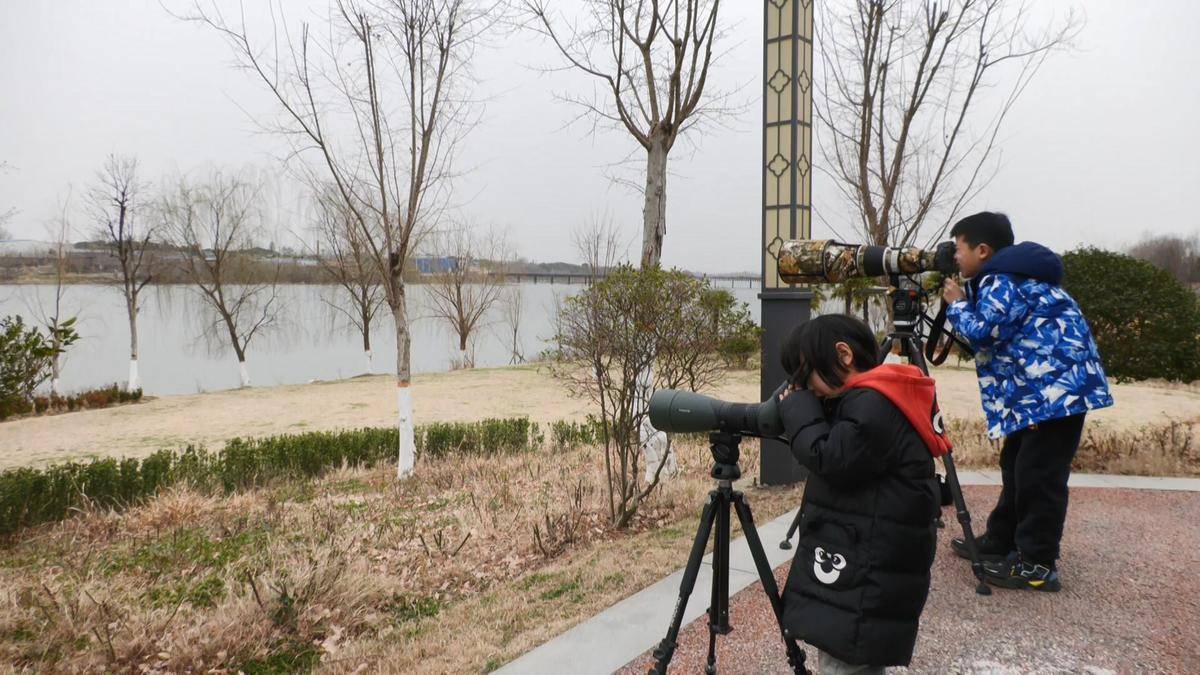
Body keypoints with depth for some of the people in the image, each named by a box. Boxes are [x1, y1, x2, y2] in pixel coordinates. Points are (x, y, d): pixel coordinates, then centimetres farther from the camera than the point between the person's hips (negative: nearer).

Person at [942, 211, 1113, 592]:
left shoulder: (1001, 281, -13)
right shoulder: (1005, 277, 18)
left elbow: (984, 332, -21)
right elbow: (993, 334, 21)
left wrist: (956, 305, -5)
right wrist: (963, 305, 10)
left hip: (1057, 386, -11)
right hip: (1040, 389, 11)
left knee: (1038, 475, -8)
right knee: (1016, 466, 17)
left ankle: (1037, 566, -3)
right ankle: (1001, 542, 28)